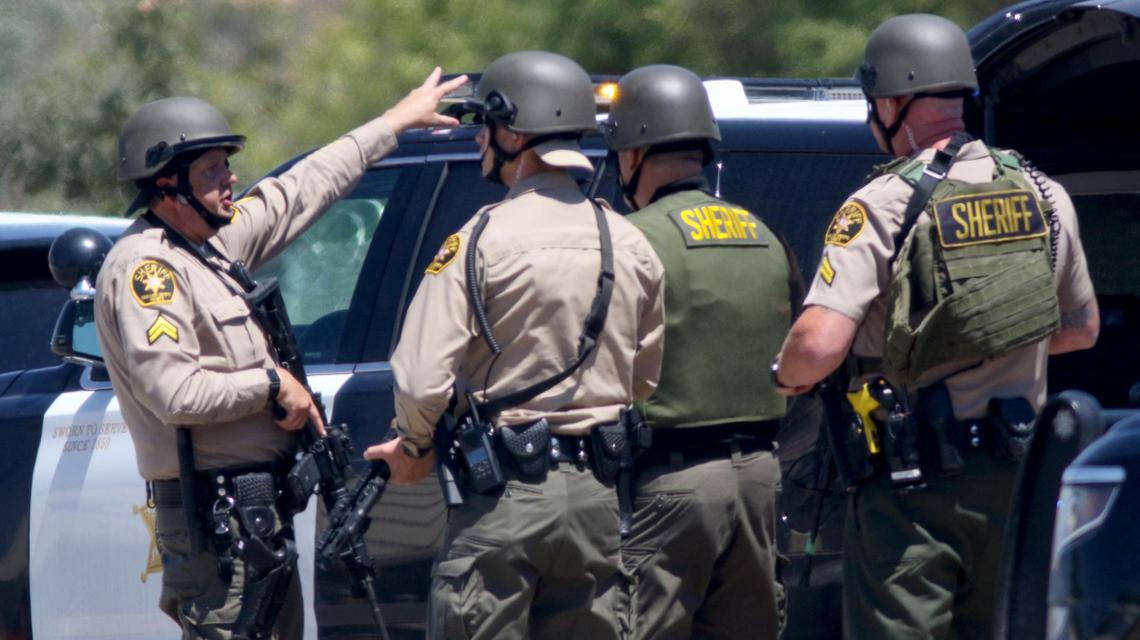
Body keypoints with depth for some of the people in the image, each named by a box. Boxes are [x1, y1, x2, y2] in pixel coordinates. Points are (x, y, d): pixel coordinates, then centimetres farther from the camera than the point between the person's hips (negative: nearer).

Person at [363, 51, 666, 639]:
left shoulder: (483, 240, -10)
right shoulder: (630, 245, 8)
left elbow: (423, 378, -13)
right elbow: (647, 379, 11)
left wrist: (414, 447, 5)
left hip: (502, 499, -5)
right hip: (598, 494, 5)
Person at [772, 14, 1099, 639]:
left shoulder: (882, 206, -14)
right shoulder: (1043, 195, 5)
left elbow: (820, 345, -23)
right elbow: (1081, 328, 19)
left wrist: (786, 373, -1)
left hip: (913, 484, -6)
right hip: (1015, 475, 6)